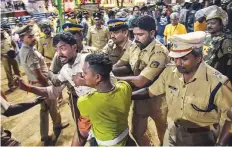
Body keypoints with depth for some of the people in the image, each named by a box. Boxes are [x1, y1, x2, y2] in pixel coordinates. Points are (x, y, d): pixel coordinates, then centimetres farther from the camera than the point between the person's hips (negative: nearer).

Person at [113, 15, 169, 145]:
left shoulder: (159, 52, -28)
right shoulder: (133, 48, -5)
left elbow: (140, 81, -32)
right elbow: (116, 67, -4)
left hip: (157, 100, -5)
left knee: (163, 136, 22)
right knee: (137, 134, 21)